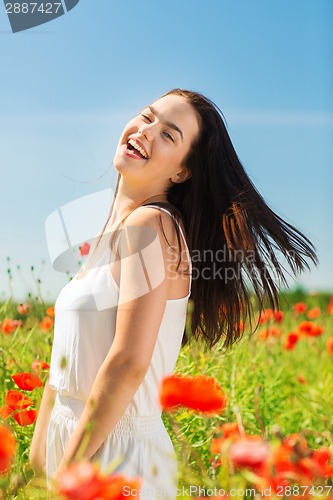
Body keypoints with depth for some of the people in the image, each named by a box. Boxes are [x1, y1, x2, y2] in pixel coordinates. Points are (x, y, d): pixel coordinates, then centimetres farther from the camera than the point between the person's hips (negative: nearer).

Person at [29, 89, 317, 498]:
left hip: (118, 450, -8)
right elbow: (67, 356, 11)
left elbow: (129, 361, -24)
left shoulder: (149, 224, -17)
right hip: (71, 437, 8)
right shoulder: (109, 230, 9)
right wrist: (39, 450, 14)